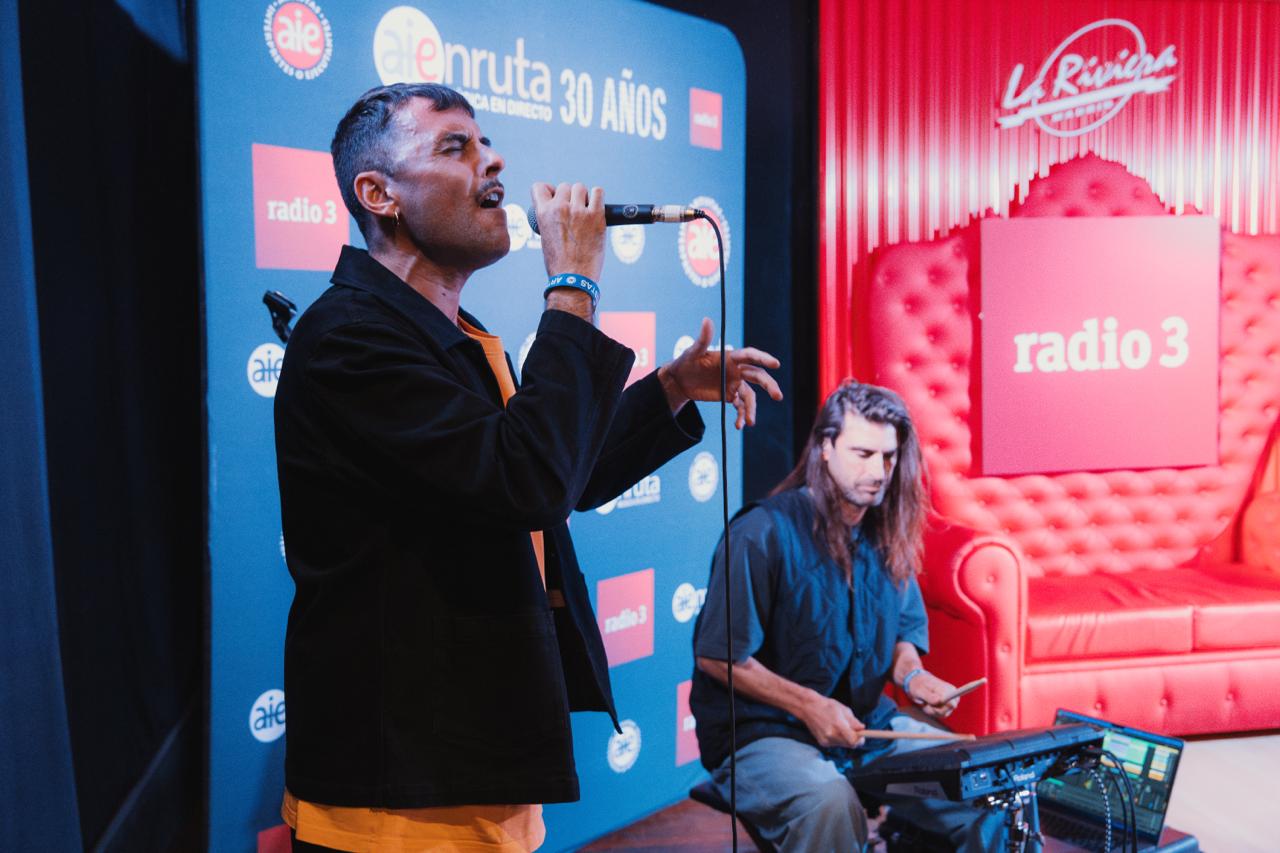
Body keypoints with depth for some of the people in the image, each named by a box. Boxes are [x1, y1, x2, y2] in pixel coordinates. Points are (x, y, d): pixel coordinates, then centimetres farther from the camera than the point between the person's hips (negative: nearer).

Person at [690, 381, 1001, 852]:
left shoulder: (886, 534, 6)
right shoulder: (764, 533, -18)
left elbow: (902, 630, 19)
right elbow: (717, 656, -16)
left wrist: (911, 674, -4)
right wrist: (809, 706, -23)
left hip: (866, 722, 7)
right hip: (761, 734, -6)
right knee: (829, 802, -36)